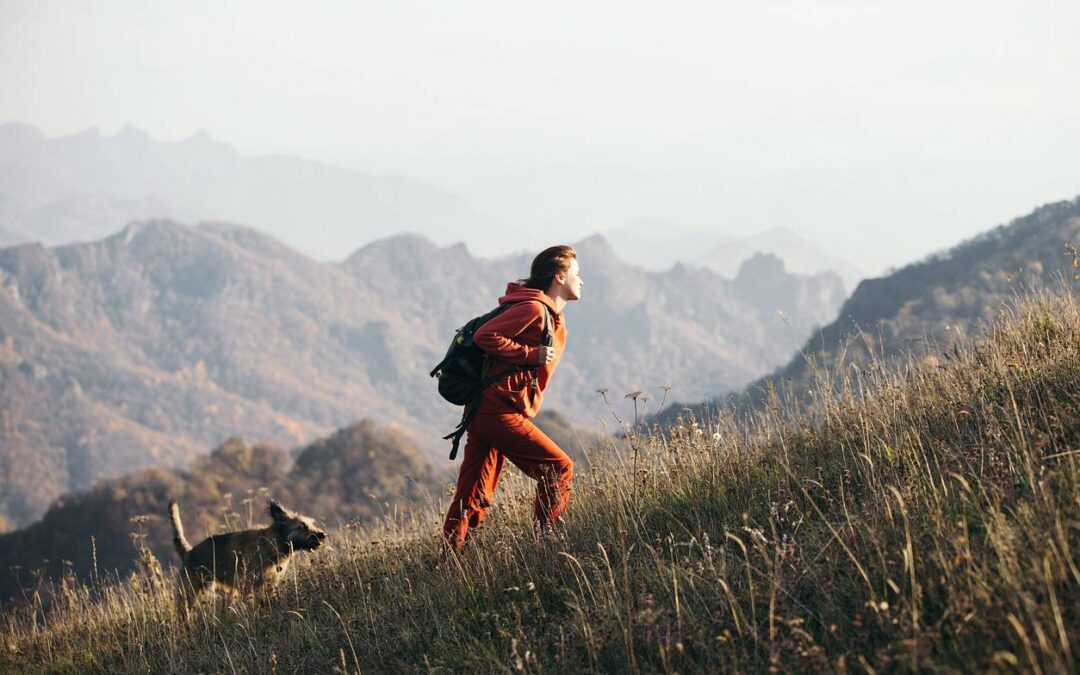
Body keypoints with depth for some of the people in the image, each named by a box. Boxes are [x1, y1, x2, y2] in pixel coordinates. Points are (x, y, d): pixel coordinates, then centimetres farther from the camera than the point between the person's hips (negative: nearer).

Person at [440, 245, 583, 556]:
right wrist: (531, 354, -17)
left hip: (485, 412, 10)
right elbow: (485, 336, -18)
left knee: (473, 500, 6)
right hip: (498, 410, -10)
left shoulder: (554, 319, 21)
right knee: (558, 467, -7)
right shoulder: (533, 308, -10)